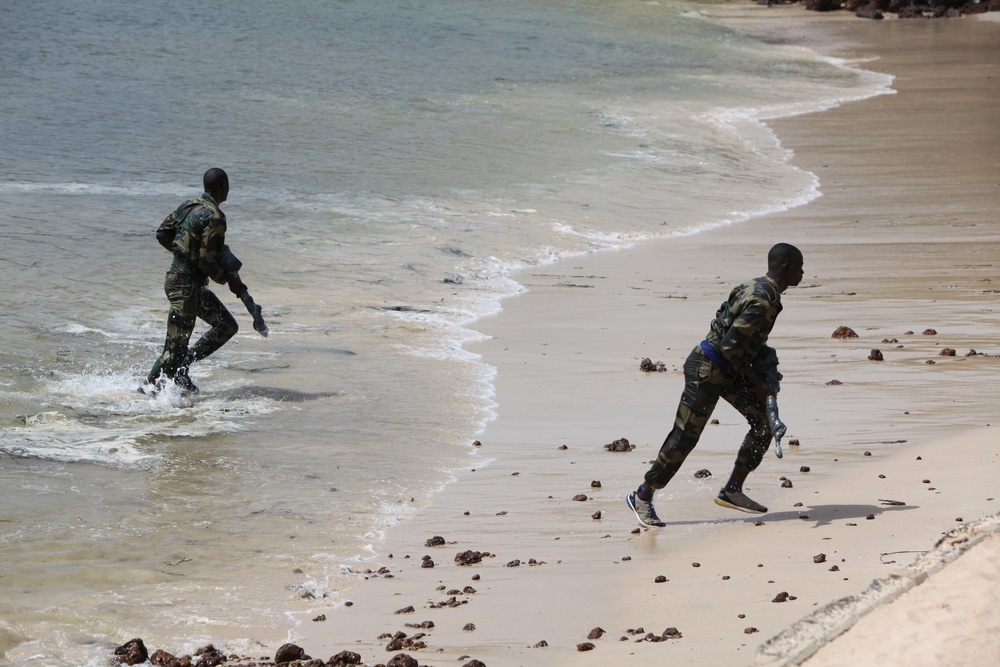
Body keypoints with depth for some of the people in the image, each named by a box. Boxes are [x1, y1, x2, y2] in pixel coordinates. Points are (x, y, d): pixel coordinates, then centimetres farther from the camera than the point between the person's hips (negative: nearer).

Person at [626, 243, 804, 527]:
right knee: (685, 437, -5)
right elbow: (730, 346, -25)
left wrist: (763, 365, 12)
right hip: (707, 370, -10)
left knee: (764, 422, 5)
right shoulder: (762, 302, -23)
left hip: (727, 370, 10)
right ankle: (642, 496, 7)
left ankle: (732, 491, 10)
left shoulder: (760, 288, 9)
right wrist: (757, 383, -16)